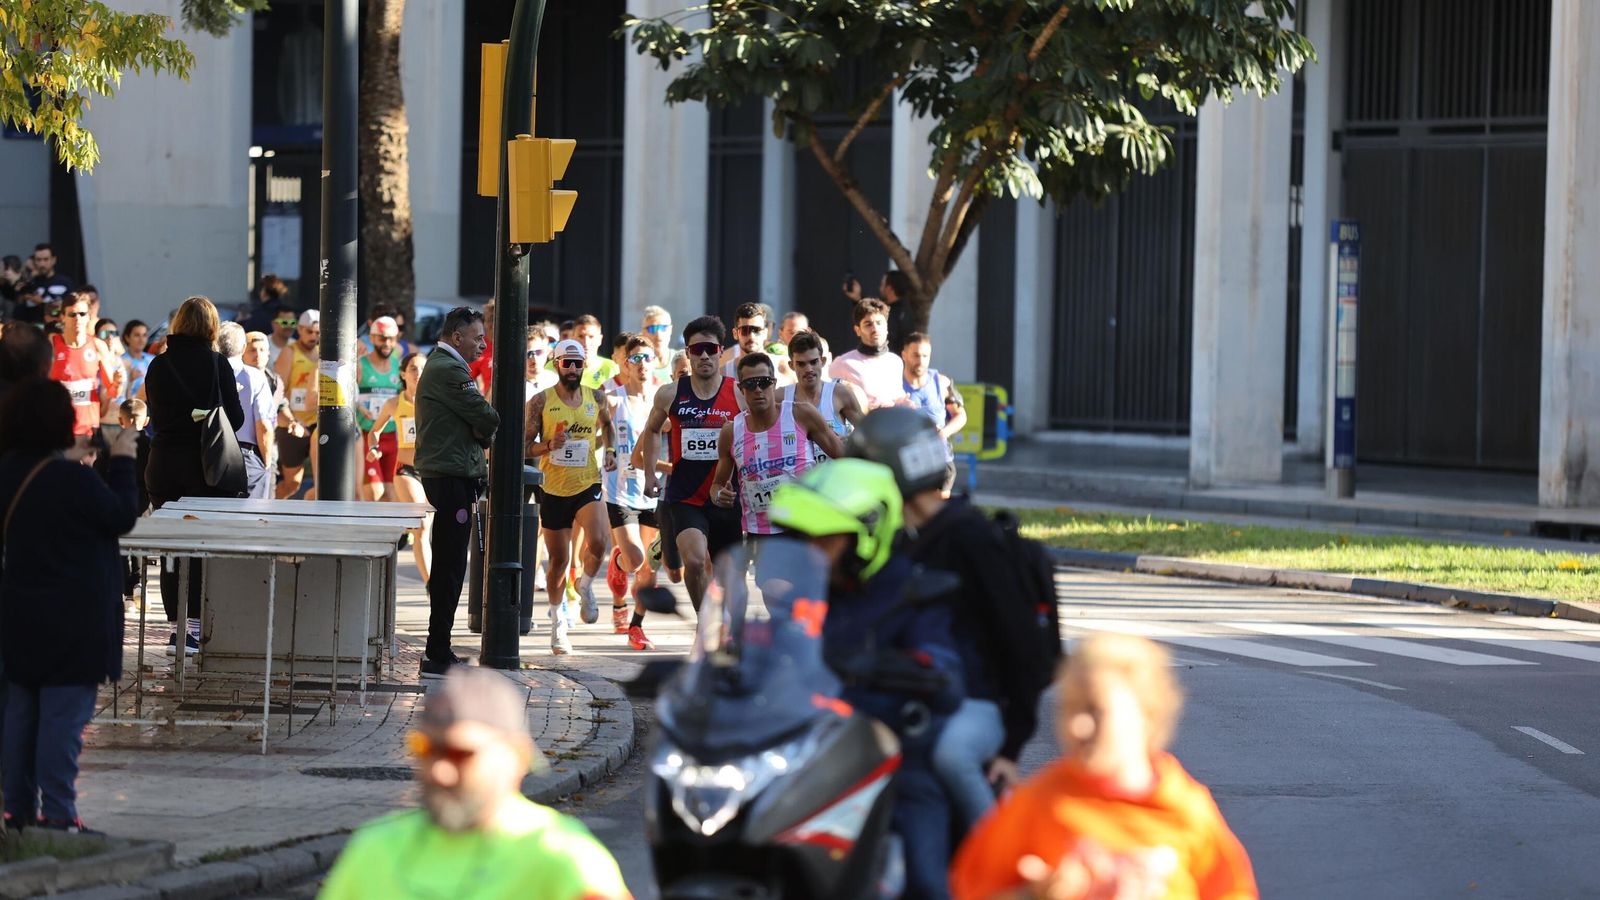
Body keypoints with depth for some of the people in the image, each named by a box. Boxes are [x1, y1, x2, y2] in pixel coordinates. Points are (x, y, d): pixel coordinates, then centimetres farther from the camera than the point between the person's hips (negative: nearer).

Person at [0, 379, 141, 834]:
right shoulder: (72, 479, -20)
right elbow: (123, 516, -10)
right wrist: (122, 460, -1)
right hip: (72, 621, -7)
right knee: (65, 713, -4)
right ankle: (57, 814, -6)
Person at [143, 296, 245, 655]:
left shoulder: (159, 365, 0)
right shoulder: (217, 363, -7)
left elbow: (154, 417, 7)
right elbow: (235, 416, -5)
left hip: (164, 462, 2)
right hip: (204, 464, -2)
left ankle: (176, 626, 8)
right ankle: (196, 625, 0)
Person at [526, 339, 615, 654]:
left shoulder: (596, 398, 4)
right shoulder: (541, 401, -3)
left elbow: (607, 426, 25)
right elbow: (524, 446, -2)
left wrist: (610, 450, 8)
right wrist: (549, 445, -20)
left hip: (588, 486, 1)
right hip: (553, 489, -1)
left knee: (597, 543, -25)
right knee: (558, 559, 7)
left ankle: (585, 586, 6)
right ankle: (558, 623, 23)